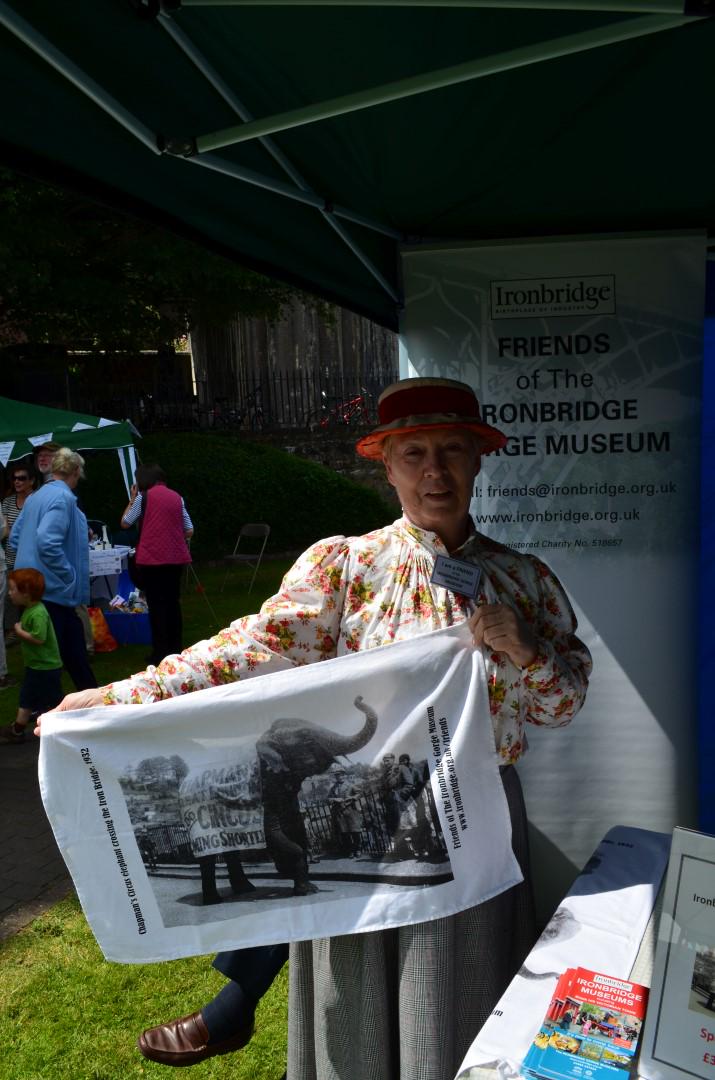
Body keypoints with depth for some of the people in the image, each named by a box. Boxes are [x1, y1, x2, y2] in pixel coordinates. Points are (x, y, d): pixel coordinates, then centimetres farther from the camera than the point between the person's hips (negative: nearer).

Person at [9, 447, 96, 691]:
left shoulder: (35, 496, 12)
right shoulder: (63, 497, -15)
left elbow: (15, 538, 17)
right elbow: (48, 543, -26)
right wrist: (70, 577, -17)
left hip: (33, 586, 9)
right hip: (54, 589, -9)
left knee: (74, 646, 17)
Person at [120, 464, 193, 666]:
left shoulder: (143, 497, -3)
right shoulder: (176, 497, 9)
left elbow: (125, 523, 6)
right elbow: (189, 531, 9)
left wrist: (132, 499, 14)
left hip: (152, 558, -4)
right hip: (176, 558, 4)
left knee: (157, 605, 2)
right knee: (173, 602, 14)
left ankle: (160, 653, 3)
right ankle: (175, 648, 20)